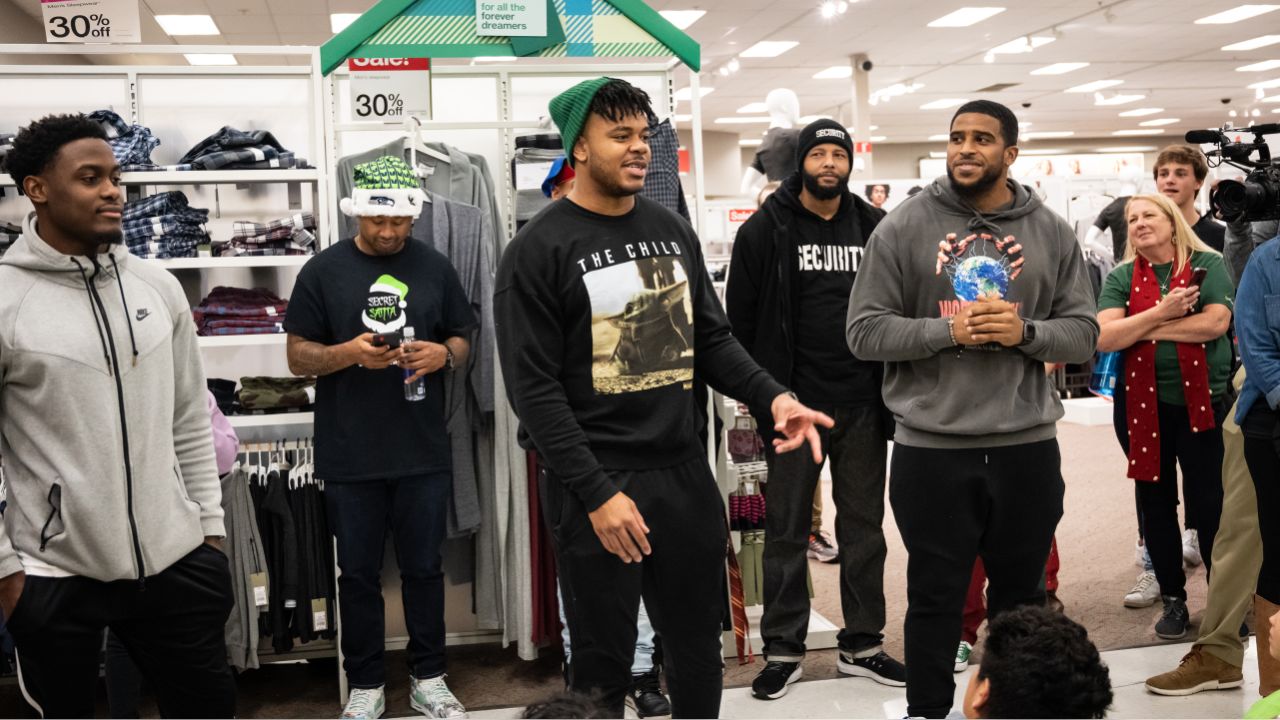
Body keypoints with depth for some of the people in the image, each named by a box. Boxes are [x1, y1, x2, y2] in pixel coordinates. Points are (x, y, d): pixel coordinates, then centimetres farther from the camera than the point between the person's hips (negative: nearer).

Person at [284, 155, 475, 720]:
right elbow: (298, 356, 0)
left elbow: (462, 340, 13)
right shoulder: (323, 271, 0)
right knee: (358, 574, 10)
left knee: (424, 567, 11)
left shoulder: (435, 268, 5)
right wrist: (349, 352, -19)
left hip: (424, 453, 1)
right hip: (350, 457, -1)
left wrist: (444, 354, -10)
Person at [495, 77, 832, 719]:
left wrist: (773, 397, -6)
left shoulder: (673, 231, 10)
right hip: (594, 481, -5)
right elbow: (535, 390, -13)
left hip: (685, 471, 6)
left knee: (699, 648, 17)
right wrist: (597, 493, -18)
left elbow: (712, 341, 13)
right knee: (603, 662, 8)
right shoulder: (538, 251, -10)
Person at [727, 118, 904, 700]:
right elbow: (740, 317, -2)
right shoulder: (766, 230, -1)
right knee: (787, 529, 5)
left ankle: (862, 646, 23)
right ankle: (783, 650, 17)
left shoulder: (875, 228, 8)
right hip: (794, 404, -3)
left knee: (864, 525, 11)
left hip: (862, 405, 3)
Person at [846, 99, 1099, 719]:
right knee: (934, 598, 10)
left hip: (1028, 446, 3)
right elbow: (864, 330, -6)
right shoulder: (904, 226, -3)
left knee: (1022, 596, 18)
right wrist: (949, 329, -18)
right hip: (930, 448, -2)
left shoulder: (1051, 232, 5)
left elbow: (1083, 333, 4)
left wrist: (1024, 331, -15)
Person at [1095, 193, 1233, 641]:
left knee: (1208, 501, 0)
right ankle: (1173, 599, 23)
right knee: (1155, 501, 10)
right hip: (1142, 404, 3)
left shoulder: (1207, 264, -1)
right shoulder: (1122, 278, 5)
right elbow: (1103, 337, -8)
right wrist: (1160, 313, -19)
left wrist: (1142, 327, -12)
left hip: (1202, 401, -3)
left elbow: (1215, 322, -16)